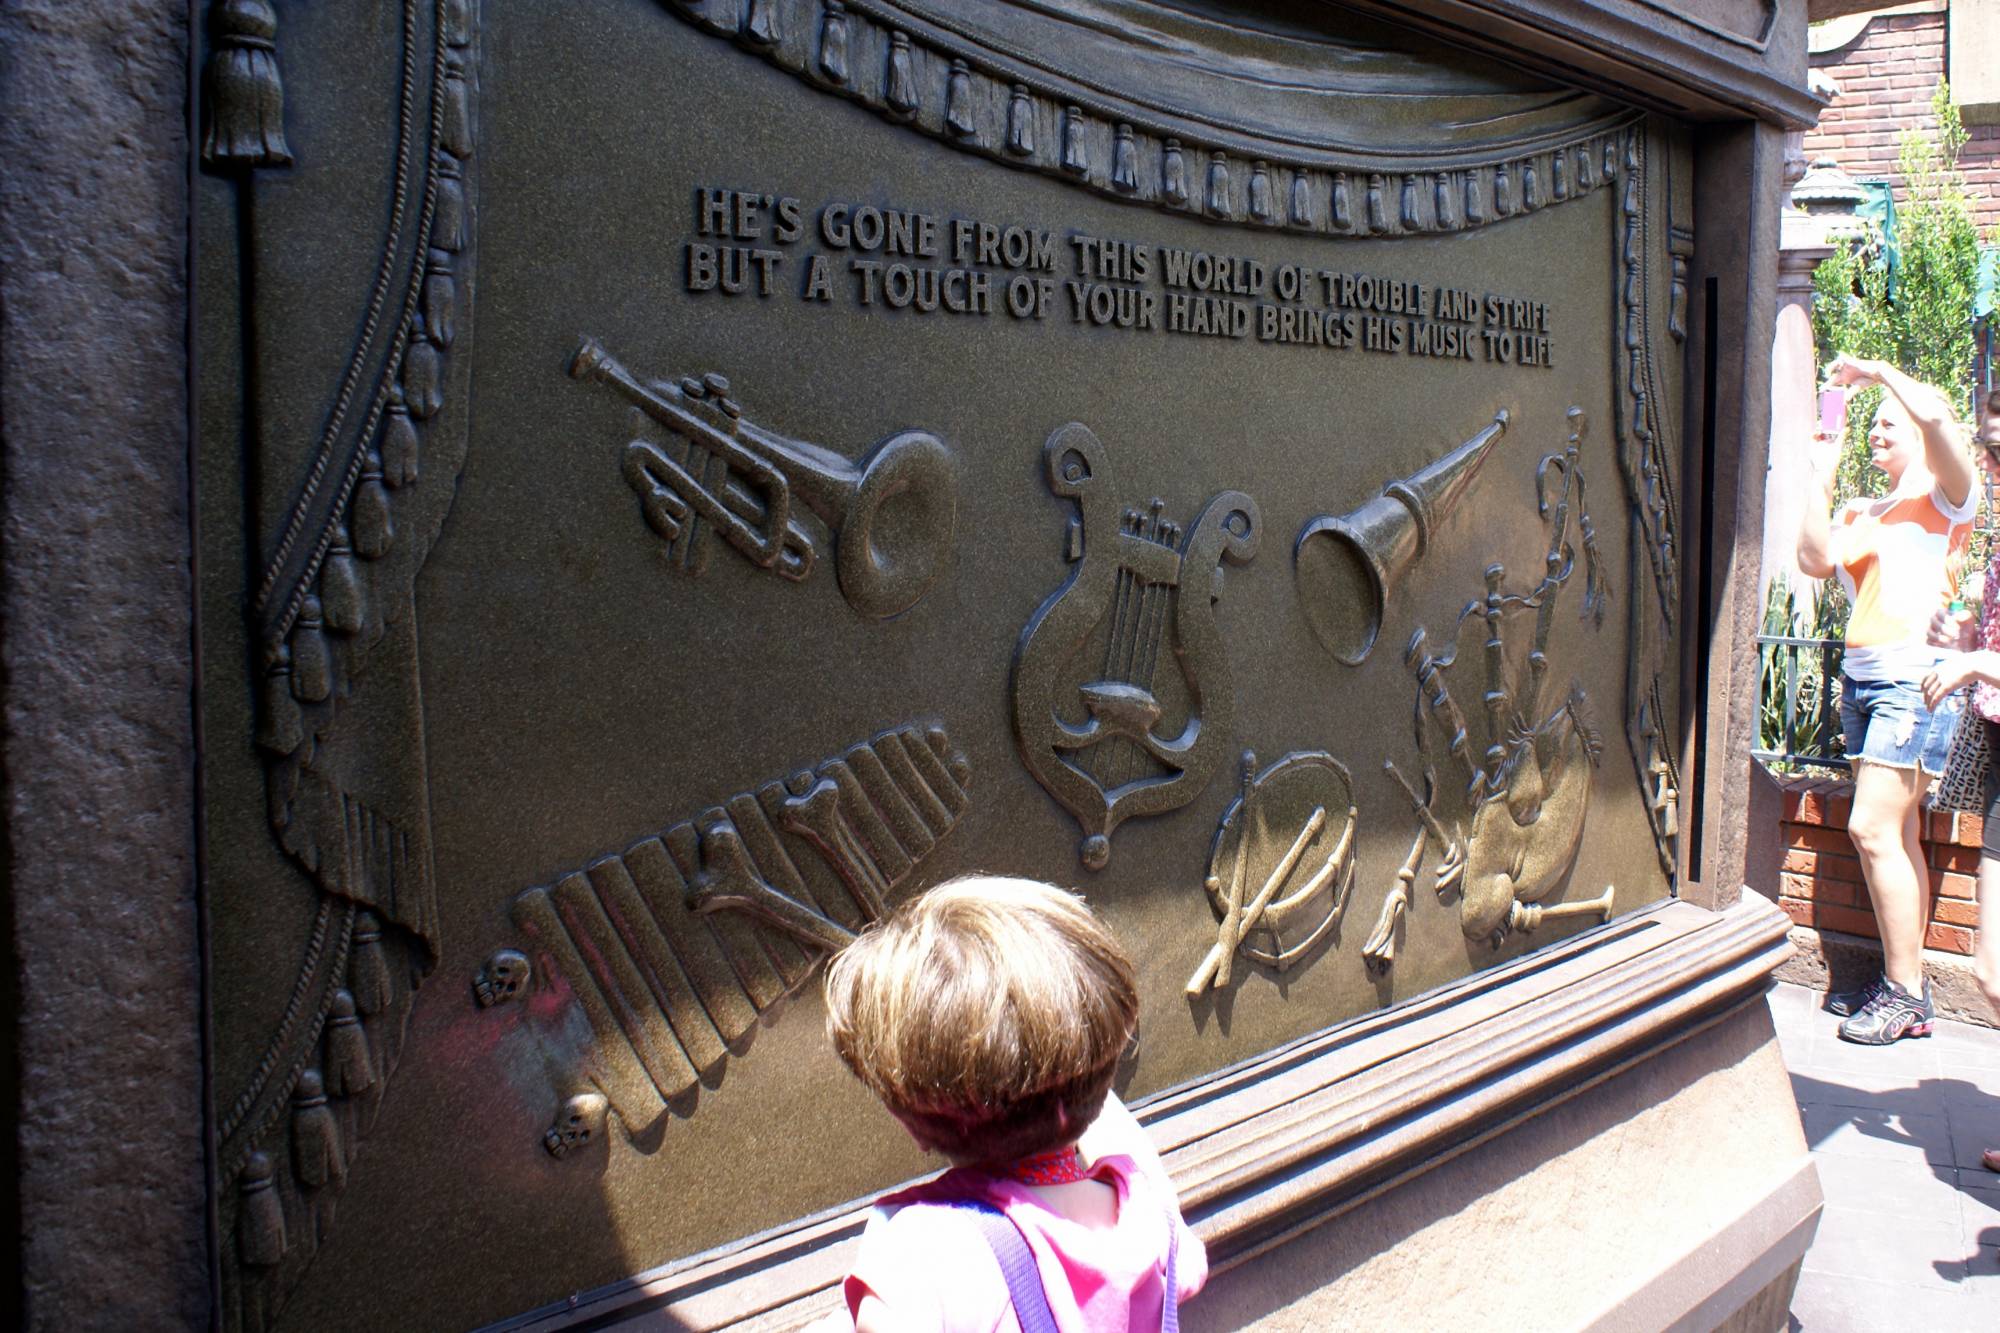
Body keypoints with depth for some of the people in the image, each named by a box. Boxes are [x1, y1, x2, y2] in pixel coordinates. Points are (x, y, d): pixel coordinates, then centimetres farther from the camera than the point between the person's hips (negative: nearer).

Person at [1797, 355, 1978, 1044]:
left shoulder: (1944, 497, 1)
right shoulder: (1863, 514, 22)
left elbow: (1935, 413, -19)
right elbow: (1816, 560, 5)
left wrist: (1874, 369, -5)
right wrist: (1823, 477, 5)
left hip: (1915, 679, -7)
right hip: (1863, 676, 7)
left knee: (1874, 830, -12)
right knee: (1896, 835, 8)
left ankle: (1905, 995, -5)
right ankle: (1903, 981, 13)